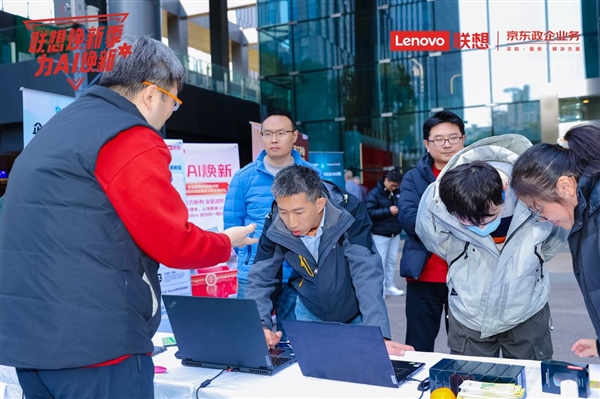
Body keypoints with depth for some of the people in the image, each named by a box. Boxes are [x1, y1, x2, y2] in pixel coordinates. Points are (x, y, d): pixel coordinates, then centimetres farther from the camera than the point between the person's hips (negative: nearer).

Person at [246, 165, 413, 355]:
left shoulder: (349, 211, -30)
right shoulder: (275, 225, -22)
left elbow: (367, 274, -34)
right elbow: (260, 278, -14)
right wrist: (260, 326, -30)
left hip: (358, 313, -2)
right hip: (311, 314, 2)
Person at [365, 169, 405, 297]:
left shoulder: (397, 192, 5)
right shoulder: (374, 194, -11)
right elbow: (369, 212, -17)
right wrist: (388, 211, -21)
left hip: (395, 232, 6)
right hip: (380, 234, -6)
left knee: (392, 260, 12)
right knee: (381, 261, 0)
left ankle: (389, 286, 22)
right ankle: (381, 288, 8)